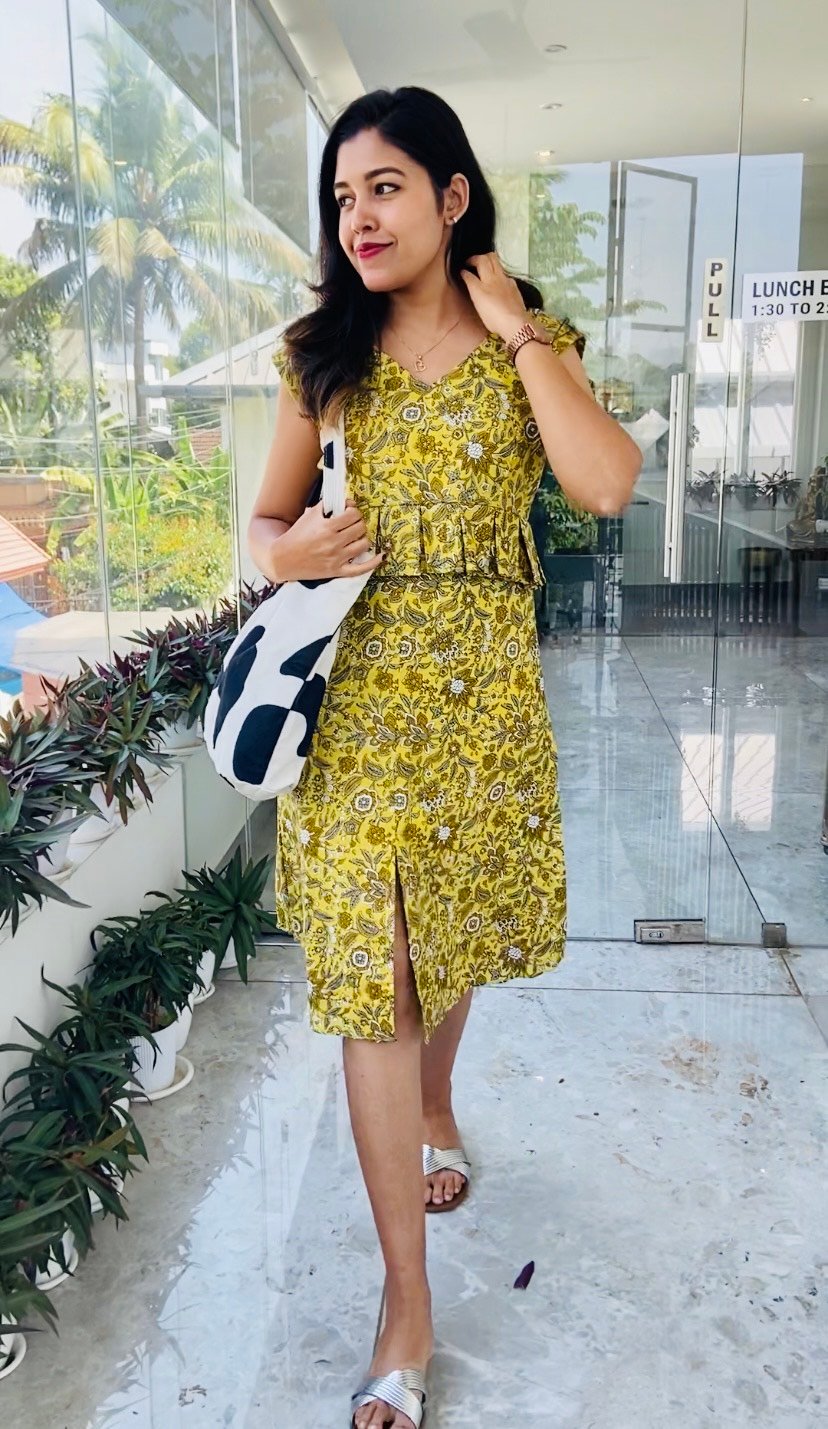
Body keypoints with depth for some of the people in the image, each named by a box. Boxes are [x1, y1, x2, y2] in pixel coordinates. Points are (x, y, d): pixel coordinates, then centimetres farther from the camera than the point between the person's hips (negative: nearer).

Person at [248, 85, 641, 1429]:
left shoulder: (530, 339, 4)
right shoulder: (323, 351, 7)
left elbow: (606, 483, -14)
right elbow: (267, 515, 11)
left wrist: (518, 334, -8)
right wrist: (284, 553, -11)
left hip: (484, 685, 1)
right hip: (357, 686, 0)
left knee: (446, 937, 16)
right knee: (368, 977, -4)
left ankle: (435, 1111, 50)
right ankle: (408, 1305, 9)